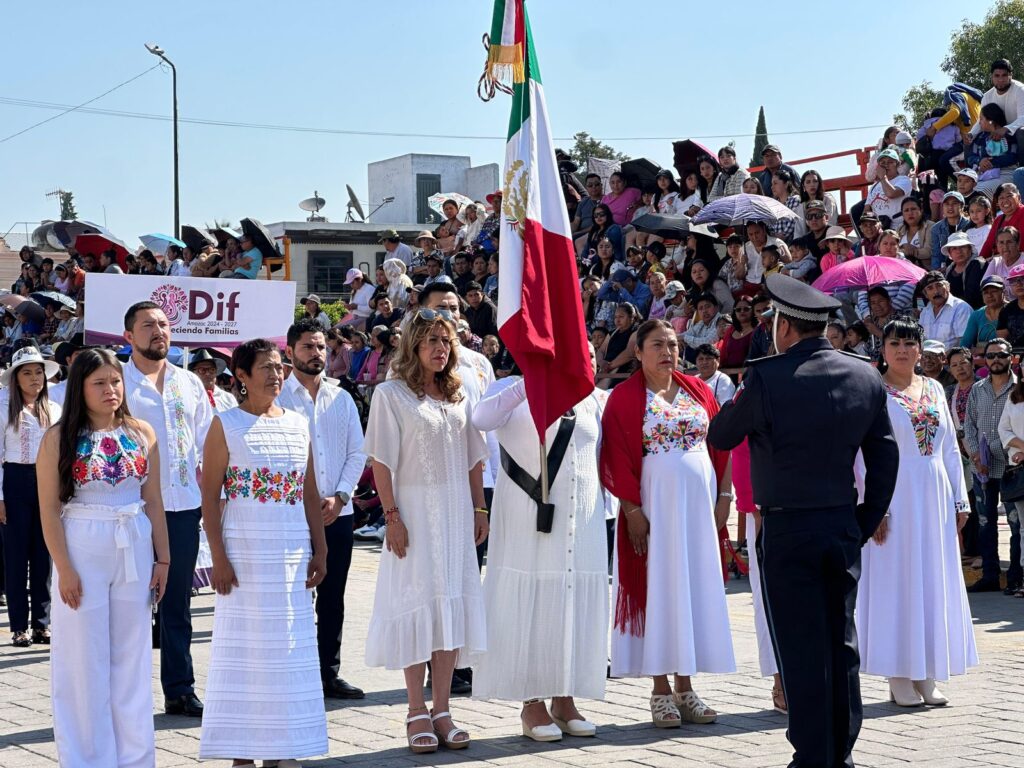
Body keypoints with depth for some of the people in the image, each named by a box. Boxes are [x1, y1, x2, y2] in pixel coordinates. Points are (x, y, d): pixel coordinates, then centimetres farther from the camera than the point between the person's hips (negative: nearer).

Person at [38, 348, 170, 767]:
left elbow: (153, 502, 8)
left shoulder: (142, 434, 4)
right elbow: (49, 510, -7)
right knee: (86, 660, 4)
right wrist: (64, 570, -12)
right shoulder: (59, 438, -5)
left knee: (131, 658, 9)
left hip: (134, 551, 3)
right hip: (83, 550, -3)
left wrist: (162, 560, 6)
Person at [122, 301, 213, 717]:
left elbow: (207, 439, 18)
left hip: (184, 504, 4)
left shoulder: (190, 383, 13)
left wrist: (204, 477, 5)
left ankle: (180, 689, 17)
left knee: (177, 601, 10)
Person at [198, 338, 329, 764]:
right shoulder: (226, 424, -3)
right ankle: (242, 751, 7)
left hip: (293, 549, 4)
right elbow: (210, 497, -6)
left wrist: (319, 549, 8)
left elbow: (310, 493, 13)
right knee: (244, 645, 0)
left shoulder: (297, 423, 11)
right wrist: (219, 557, -13)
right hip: (244, 549, -4)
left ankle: (284, 748, 14)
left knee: (290, 644, 6)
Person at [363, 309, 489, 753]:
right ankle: (417, 712, 5)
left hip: (456, 512, 5)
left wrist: (478, 509, 7)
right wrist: (392, 516, -14)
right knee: (418, 603, -3)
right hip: (415, 510, -5)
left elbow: (474, 460, 14)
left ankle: (442, 711, 10)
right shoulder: (391, 395, -3)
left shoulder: (459, 396, 12)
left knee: (452, 604, 4)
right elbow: (381, 462, -8)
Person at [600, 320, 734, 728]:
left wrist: (723, 496, 2)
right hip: (655, 503, -4)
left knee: (696, 586, 6)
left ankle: (685, 687, 13)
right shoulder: (626, 397, -3)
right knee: (658, 586, -1)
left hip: (700, 501, 4)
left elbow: (721, 444, 10)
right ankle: (661, 690, 6)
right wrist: (631, 510, -15)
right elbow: (618, 458, -8)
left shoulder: (698, 390, 10)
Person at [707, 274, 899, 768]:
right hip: (843, 526, 5)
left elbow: (719, 437, -1)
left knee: (801, 649, 0)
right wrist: (867, 521, 14)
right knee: (842, 643, 13)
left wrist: (737, 400, 17)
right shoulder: (866, 377, 3)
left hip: (786, 530, -5)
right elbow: (885, 456, 7)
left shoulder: (767, 377, -13)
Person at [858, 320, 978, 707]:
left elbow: (950, 448, 15)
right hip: (894, 496, -5)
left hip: (935, 498, 5)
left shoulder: (934, 389, 12)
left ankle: (926, 677, 14)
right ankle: (899, 678, 4)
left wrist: (960, 499, 9)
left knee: (934, 580, 6)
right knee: (896, 580, -2)